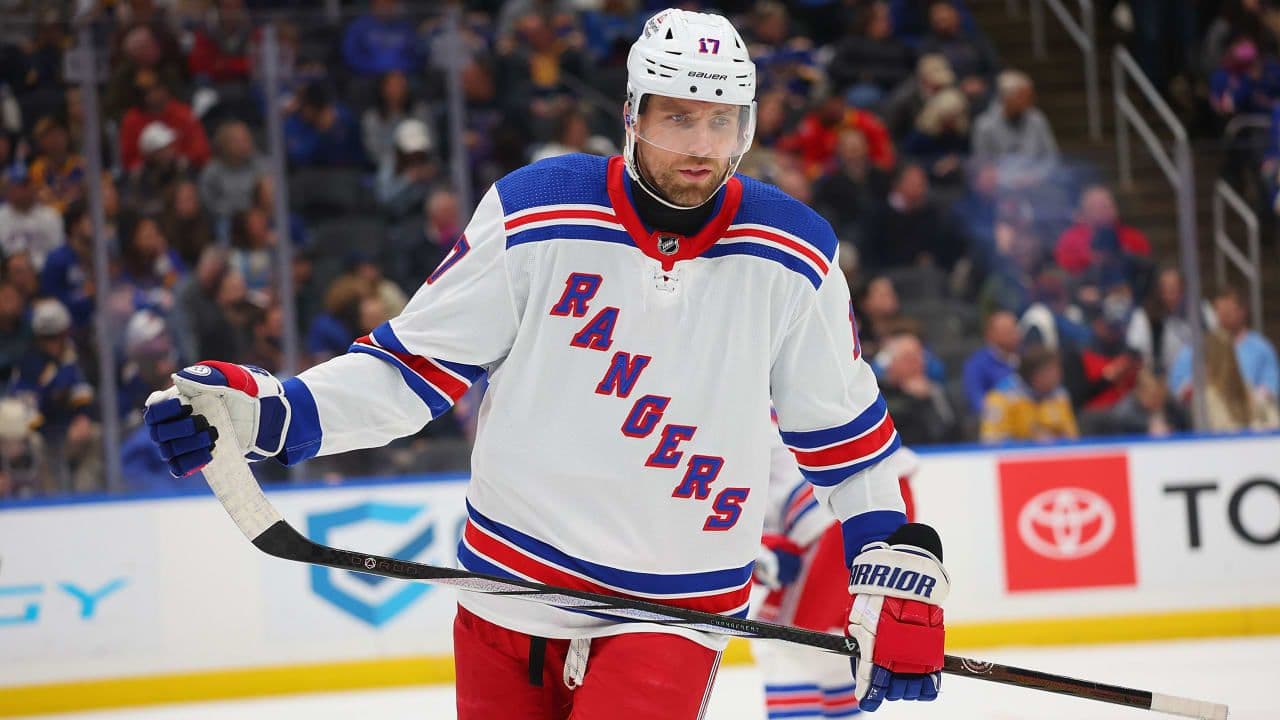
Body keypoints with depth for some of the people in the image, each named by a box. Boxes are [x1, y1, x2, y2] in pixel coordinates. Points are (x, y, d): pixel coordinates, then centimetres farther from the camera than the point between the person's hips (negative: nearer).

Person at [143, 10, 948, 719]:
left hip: (672, 609, -1)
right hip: (512, 582, 2)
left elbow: (845, 431, 6)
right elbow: (417, 362, -1)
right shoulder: (533, 215, -8)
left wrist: (902, 566, 0)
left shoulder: (792, 260, -5)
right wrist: (270, 412, -13)